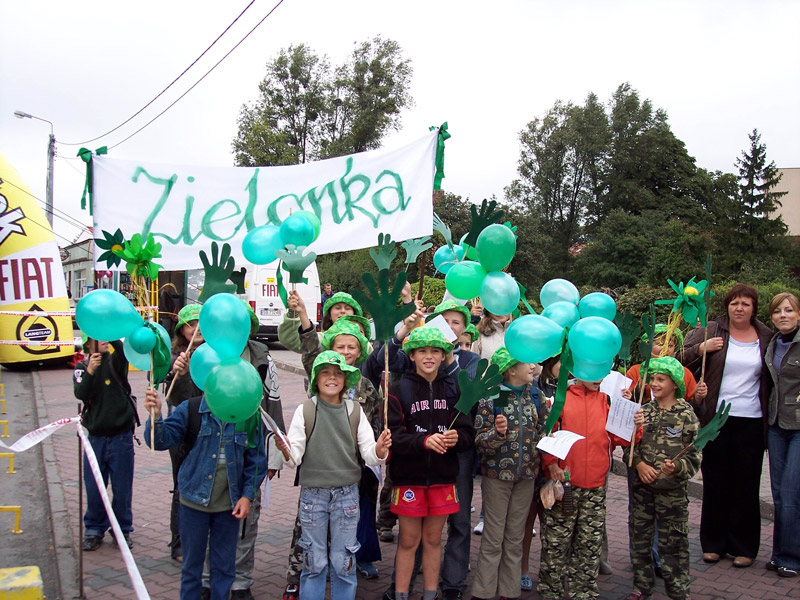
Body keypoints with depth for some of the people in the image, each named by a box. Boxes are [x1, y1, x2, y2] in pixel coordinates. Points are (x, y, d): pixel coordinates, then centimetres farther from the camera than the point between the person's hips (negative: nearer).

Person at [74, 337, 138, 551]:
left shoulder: (115, 362, -2)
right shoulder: (81, 368, 5)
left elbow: (122, 349, -26)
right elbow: (80, 394, -13)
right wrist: (90, 372, -28)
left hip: (121, 436, -2)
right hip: (95, 437, 2)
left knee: (122, 488, 5)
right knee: (93, 488, 6)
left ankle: (123, 529, 21)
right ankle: (94, 530, 24)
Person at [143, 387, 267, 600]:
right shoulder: (191, 410, -7)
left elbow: (256, 460, 0)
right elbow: (162, 440, -14)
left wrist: (248, 496, -4)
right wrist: (156, 416, -32)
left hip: (230, 503, 1)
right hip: (195, 500, 0)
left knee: (224, 566, 14)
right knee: (191, 564, 14)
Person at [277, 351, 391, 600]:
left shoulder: (355, 411, 2)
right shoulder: (305, 411, -2)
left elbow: (369, 454, -1)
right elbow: (295, 455, -6)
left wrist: (379, 450, -23)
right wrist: (286, 450, -28)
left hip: (347, 493, 1)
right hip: (313, 492, -1)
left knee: (344, 562, 9)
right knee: (314, 562, 8)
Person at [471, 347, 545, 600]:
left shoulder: (534, 395, 4)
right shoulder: (490, 397, -11)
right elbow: (479, 442, -13)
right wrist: (497, 432, -32)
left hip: (526, 475, 5)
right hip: (497, 473, -4)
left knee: (515, 537, 12)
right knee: (493, 538, 3)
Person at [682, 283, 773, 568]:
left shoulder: (766, 337, 7)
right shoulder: (710, 331, 2)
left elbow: (773, 377, 13)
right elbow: (681, 358, 0)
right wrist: (702, 349, -17)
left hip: (751, 421, 1)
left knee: (746, 484, 5)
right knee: (715, 482, 7)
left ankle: (744, 546, 18)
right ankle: (713, 543, 19)